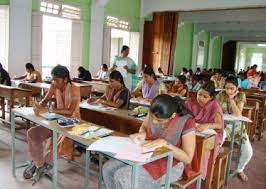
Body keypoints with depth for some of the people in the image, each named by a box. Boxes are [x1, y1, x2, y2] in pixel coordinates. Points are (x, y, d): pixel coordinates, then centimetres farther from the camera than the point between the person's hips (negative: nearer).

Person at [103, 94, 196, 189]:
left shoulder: (186, 122, -24)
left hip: (170, 165, -6)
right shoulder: (155, 112, -10)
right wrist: (142, 134, -13)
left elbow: (188, 158, -20)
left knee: (122, 176, -22)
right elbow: (144, 127, 10)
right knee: (108, 168, -10)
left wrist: (165, 143, -31)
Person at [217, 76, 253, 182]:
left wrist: (231, 99, -22)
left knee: (248, 151, -8)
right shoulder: (221, 95, -8)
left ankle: (240, 169, 23)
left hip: (237, 127, 2)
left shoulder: (241, 96, -7)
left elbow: (238, 115, -17)